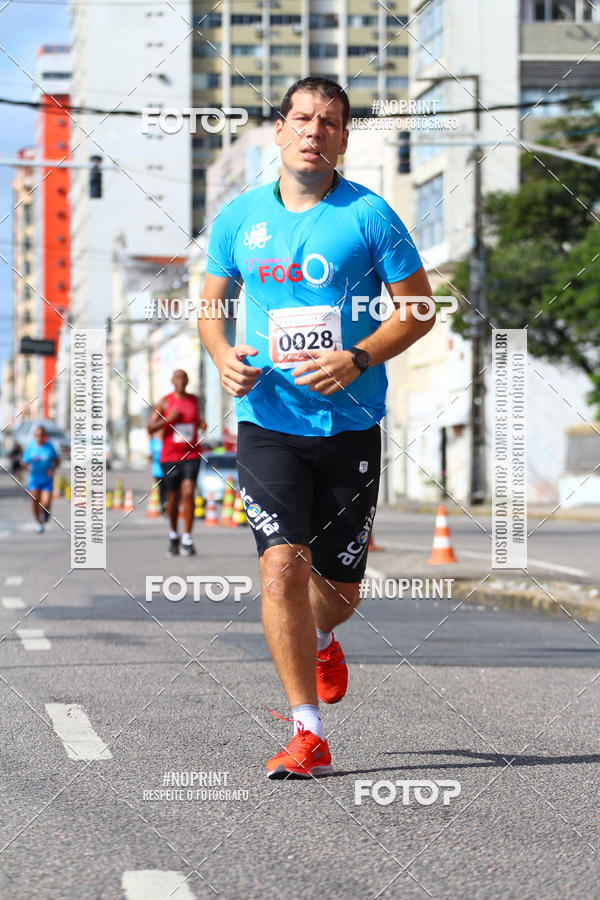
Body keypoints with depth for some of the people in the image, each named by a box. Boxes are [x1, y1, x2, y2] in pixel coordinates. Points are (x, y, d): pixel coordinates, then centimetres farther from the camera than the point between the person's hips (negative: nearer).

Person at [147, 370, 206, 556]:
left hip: (191, 455, 0)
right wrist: (169, 419, -14)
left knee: (188, 493, -18)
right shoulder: (165, 402, 1)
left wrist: (201, 423, 10)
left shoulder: (194, 400, 9)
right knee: (173, 498, 7)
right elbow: (150, 428, -1)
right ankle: (173, 535, 31)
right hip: (170, 456, 0)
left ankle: (187, 539, -14)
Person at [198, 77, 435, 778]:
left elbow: (419, 308, 1)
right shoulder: (238, 218, 5)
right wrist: (222, 355, -5)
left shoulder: (369, 215, -3)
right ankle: (308, 737, -12)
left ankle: (321, 638, 47)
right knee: (282, 565, -16)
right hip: (267, 424, 1)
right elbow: (210, 302, 17)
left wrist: (357, 360, -15)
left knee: (338, 587, 8)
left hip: (349, 426, 0)